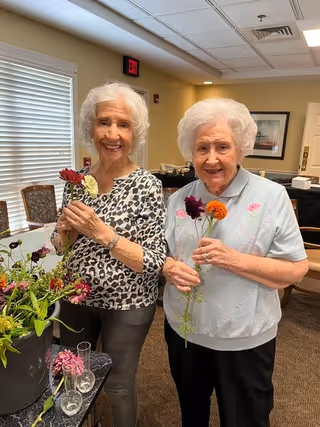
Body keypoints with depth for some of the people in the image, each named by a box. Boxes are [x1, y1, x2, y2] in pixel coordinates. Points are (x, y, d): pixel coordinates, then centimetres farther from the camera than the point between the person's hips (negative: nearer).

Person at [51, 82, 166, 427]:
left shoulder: (147, 186, -18)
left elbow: (155, 262, -20)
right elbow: (60, 246, 5)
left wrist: (102, 232, -29)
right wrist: (65, 230, -17)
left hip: (126, 304, -5)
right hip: (77, 296, 5)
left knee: (118, 384, 17)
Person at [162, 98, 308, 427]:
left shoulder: (272, 197, -14)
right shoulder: (179, 199, -2)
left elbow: (296, 270, -13)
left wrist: (234, 259, -27)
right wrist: (170, 268, -19)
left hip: (244, 340, -3)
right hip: (183, 331, 4)